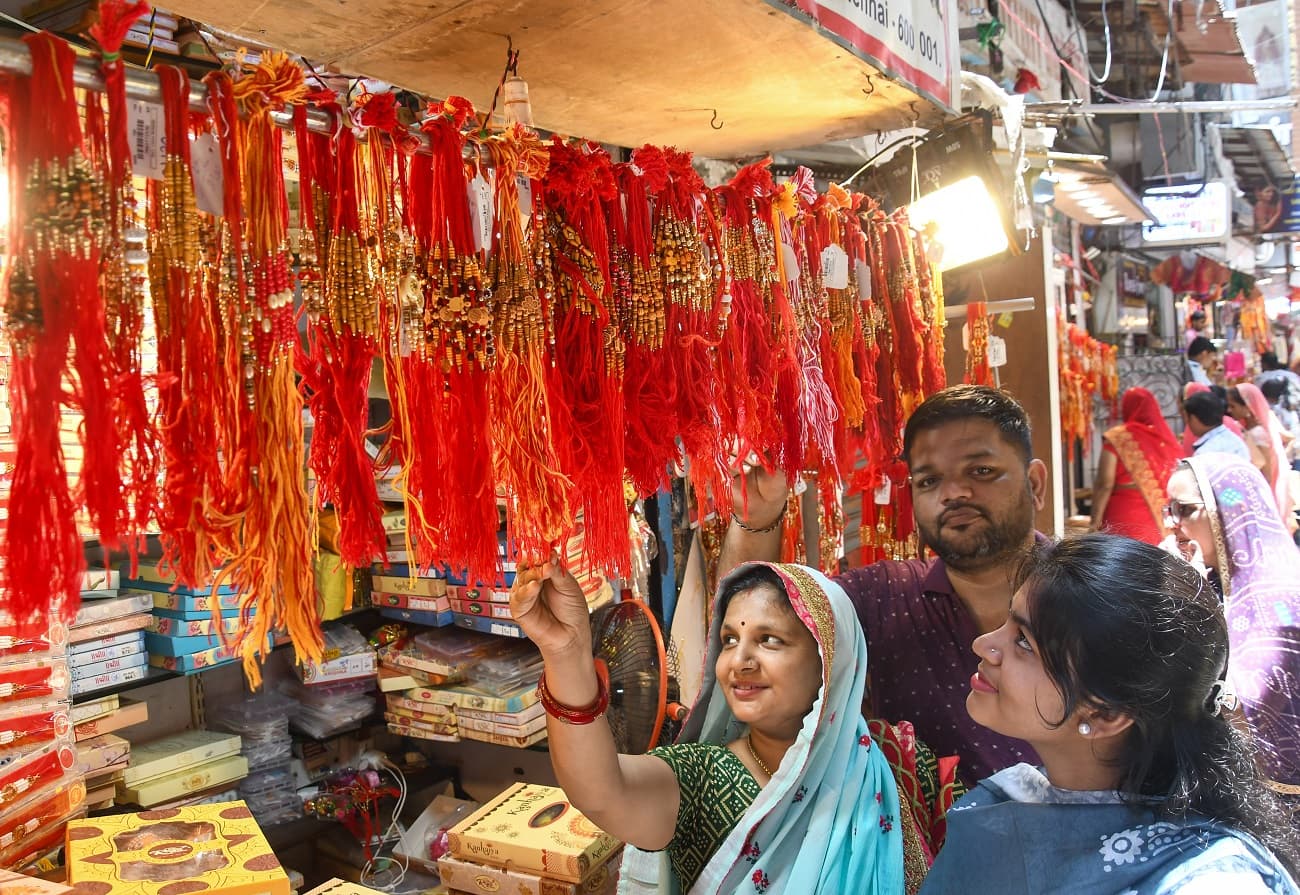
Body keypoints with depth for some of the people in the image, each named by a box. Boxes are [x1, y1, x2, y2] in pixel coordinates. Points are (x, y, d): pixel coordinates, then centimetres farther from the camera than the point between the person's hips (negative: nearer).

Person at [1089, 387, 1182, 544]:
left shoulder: (1117, 438, -6)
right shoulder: (1166, 437, 8)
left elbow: (1105, 484, -10)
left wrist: (1096, 521, -6)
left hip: (1126, 520, -5)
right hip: (1163, 521, 5)